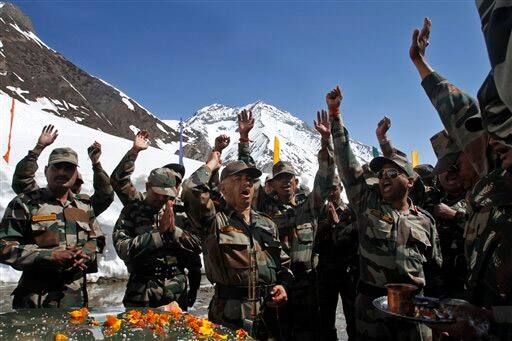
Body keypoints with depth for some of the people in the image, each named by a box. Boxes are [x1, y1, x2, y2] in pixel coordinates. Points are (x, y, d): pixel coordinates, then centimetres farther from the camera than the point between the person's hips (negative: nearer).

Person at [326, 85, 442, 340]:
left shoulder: (425, 221, 8)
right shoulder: (367, 202, 2)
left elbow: (435, 271, 14)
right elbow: (347, 162, -4)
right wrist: (335, 114, -7)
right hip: (371, 306, -1)